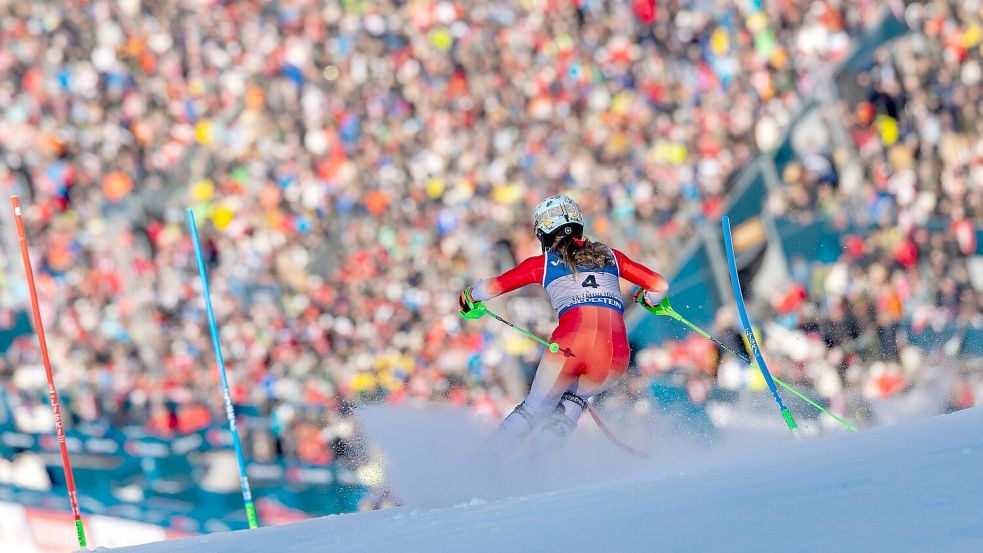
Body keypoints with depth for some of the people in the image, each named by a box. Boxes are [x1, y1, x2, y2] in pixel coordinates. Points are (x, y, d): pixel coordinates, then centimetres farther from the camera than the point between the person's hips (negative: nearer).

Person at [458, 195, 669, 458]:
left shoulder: (543, 263, 15)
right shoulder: (609, 256, 22)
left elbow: (492, 287, 13)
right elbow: (660, 285, 23)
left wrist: (469, 300, 35)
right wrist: (650, 299, 46)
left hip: (571, 343, -2)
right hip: (616, 352, 2)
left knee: (535, 409, 20)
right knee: (574, 399, 29)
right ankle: (538, 457, 14)